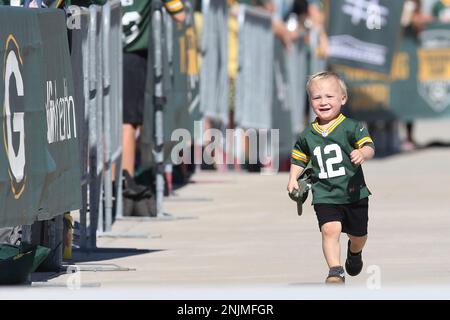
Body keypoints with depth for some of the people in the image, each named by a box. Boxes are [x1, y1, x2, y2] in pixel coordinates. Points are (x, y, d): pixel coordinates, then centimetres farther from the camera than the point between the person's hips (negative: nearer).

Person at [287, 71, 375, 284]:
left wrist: (363, 153, -40)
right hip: (324, 196, 1)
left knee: (358, 235, 14)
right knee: (330, 229, -22)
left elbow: (369, 147, -18)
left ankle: (354, 252, 49)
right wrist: (293, 179, 5)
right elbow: (298, 159, 20)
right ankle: (335, 272, -23)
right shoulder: (307, 136, 4)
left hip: (354, 193, -1)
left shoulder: (351, 127, -7)